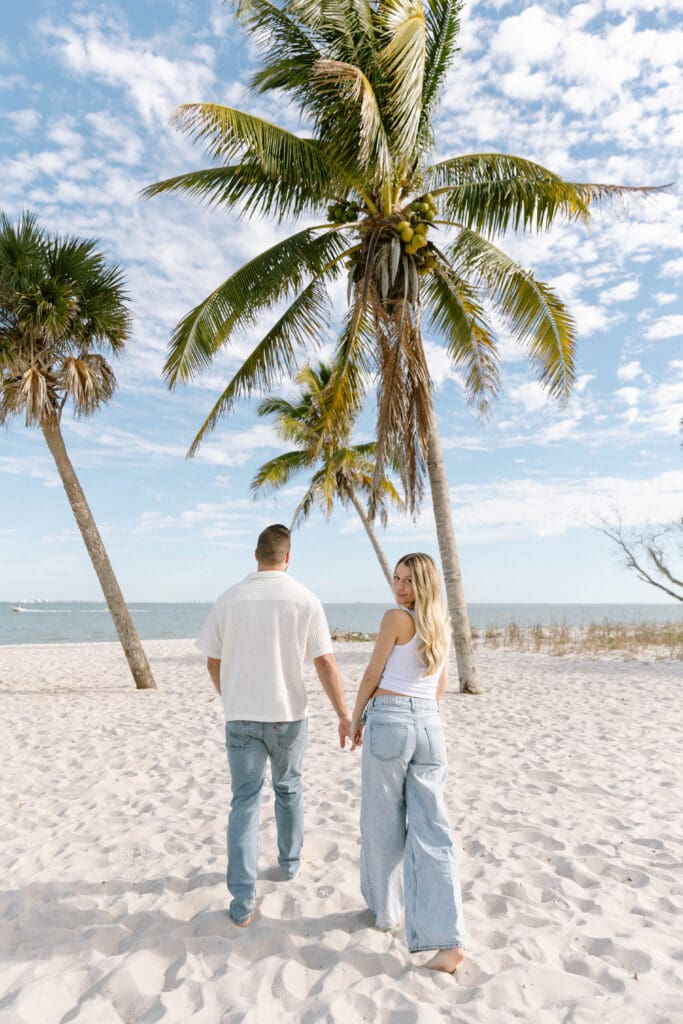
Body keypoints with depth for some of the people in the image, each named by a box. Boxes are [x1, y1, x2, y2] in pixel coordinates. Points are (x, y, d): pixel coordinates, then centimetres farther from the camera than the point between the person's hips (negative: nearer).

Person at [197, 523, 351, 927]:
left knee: (245, 803, 7)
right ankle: (290, 861, 41)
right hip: (289, 715, 0)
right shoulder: (305, 600, -10)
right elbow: (326, 664, -10)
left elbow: (213, 662, 4)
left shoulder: (229, 599, -4)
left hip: (241, 717, 1)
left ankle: (243, 902, 6)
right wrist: (345, 716, -4)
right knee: (288, 788, 23)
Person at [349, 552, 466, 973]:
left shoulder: (396, 618, -10)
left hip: (389, 722, -6)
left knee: (383, 824, 13)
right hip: (430, 725, 6)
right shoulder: (441, 624, 10)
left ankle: (386, 909, 31)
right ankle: (449, 938, 0)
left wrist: (355, 719, 7)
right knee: (431, 831, 5)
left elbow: (372, 676, -6)